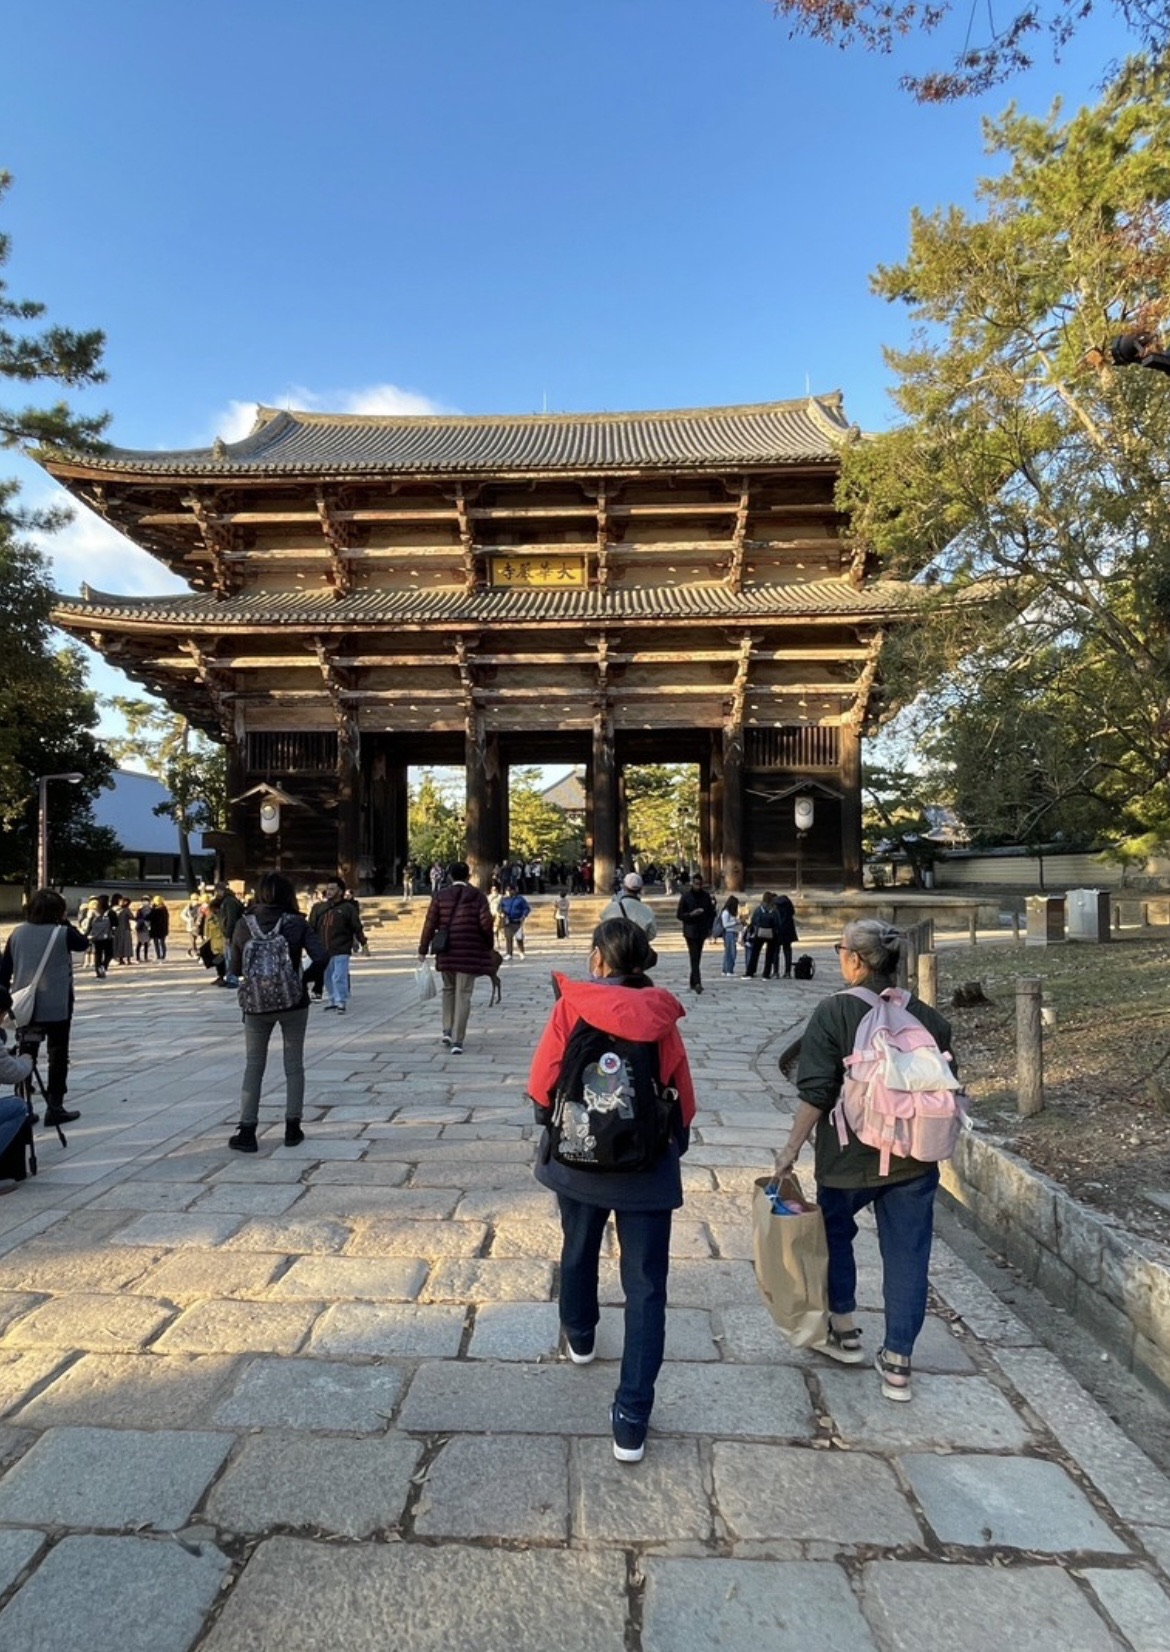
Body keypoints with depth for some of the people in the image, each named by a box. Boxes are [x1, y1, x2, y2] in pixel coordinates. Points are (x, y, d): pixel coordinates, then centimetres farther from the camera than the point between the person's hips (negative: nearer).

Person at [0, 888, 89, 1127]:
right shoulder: (62, 933, -11)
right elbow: (83, 944, 9)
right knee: (58, 1056, 7)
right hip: (56, 1007, -4)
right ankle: (54, 1108, 8)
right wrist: (66, 924, 7)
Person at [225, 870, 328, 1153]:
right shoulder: (296, 924, -11)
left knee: (253, 1066, 13)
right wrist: (305, 977, 0)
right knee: (294, 1064, 13)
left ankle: (246, 1131, 12)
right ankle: (292, 1129, 17)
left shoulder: (244, 924, -6)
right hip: (294, 1003, -1)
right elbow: (321, 957, -18)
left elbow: (235, 968, -1)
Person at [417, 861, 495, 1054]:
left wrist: (423, 950, 4)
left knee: (448, 989, 22)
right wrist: (489, 945, 7)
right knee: (463, 995, 1)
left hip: (446, 952, 2)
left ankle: (447, 1031, 15)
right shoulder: (477, 896, 0)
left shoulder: (440, 895, 3)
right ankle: (457, 1041, -1)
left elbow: (430, 924, -1)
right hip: (469, 953, -2)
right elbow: (486, 923, -8)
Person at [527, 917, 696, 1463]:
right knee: (645, 1287, 6)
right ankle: (632, 1420, 5)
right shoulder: (661, 1015, -5)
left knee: (579, 1253, 27)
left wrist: (553, 1127, 9)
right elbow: (682, 1096, -2)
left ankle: (579, 1337, 52)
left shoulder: (572, 1006, -10)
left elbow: (542, 1084, -11)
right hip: (647, 1166, 0)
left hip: (577, 1157, 1)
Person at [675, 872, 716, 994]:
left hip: (702, 932, 4)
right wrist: (691, 914, -19)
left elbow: (711, 914, 12)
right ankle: (697, 983, -23)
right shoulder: (686, 896, -4)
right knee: (695, 958, -14)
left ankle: (693, 982, 21)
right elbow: (679, 915, -2)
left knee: (697, 958, 10)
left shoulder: (707, 896, 5)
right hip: (690, 931, -4)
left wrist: (709, 929, 3)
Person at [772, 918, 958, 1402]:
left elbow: (816, 1093, -16)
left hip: (849, 1157, -3)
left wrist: (792, 1148, -7)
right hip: (914, 1159, 3)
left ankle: (844, 1330, 31)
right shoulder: (927, 1017, 0)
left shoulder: (834, 1012, -13)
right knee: (907, 1255, 11)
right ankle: (897, 1364, 18)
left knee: (834, 1232, 22)